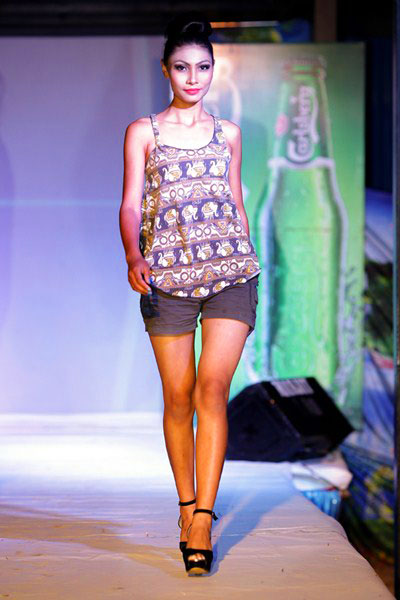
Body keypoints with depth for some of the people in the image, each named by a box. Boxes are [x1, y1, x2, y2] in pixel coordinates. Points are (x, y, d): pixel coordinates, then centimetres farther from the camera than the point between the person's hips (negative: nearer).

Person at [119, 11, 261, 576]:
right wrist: (133, 258, -17)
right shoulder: (143, 132, 8)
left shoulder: (228, 132, 13)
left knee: (212, 389, -12)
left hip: (230, 268, 0)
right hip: (166, 275, 0)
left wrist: (250, 271, 18)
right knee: (178, 396, 4)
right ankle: (187, 505, 20)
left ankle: (202, 522, -12)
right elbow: (131, 205, 1)